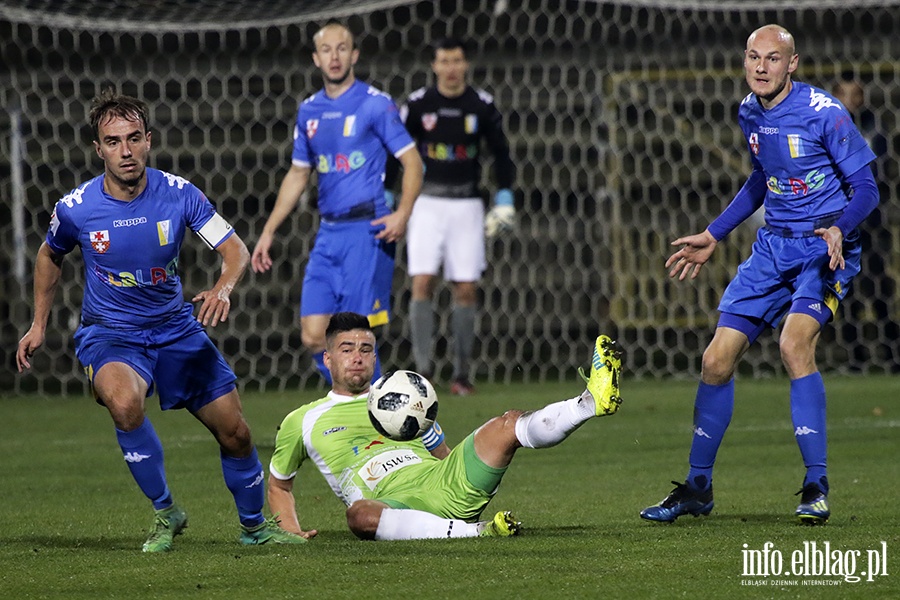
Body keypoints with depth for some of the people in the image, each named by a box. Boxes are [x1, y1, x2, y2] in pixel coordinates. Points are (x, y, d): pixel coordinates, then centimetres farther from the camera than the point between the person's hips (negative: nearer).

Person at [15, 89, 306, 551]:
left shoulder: (179, 194, -13)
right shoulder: (74, 209, -13)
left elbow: (235, 249, -10)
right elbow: (50, 257, 9)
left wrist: (222, 288, -31)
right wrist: (39, 325, 11)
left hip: (176, 329, 3)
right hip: (108, 335, -3)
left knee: (234, 433, 4)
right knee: (125, 401, -36)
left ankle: (254, 525, 33)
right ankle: (165, 513, -16)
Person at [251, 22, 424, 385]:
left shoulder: (375, 104, -4)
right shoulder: (309, 111, 14)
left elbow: (412, 161, -6)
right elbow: (297, 175, 24)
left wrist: (403, 213, -22)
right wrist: (268, 232, 20)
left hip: (367, 231, -6)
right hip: (328, 233, 6)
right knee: (313, 337, 0)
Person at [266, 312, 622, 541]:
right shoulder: (302, 422, 19)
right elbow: (279, 484, 28)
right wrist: (291, 531, 10)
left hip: (446, 483, 4)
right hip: (393, 504, -4)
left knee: (509, 425, -16)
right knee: (359, 515, -43)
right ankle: (476, 531, -51)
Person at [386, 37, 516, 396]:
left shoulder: (481, 106, 1)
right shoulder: (418, 104, 0)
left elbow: (501, 154, 11)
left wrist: (504, 200, 3)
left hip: (466, 204, 1)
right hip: (428, 202, -1)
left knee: (466, 289, -1)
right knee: (422, 283, -12)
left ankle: (462, 374, 6)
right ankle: (422, 370, -12)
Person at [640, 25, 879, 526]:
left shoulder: (823, 112, -15)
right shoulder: (750, 113, 6)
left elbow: (866, 188, -12)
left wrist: (839, 230, -31)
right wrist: (714, 236, 25)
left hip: (825, 246, -7)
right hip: (774, 245, 7)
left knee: (795, 343, -29)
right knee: (717, 360, 2)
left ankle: (817, 486, -21)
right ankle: (698, 488, 18)